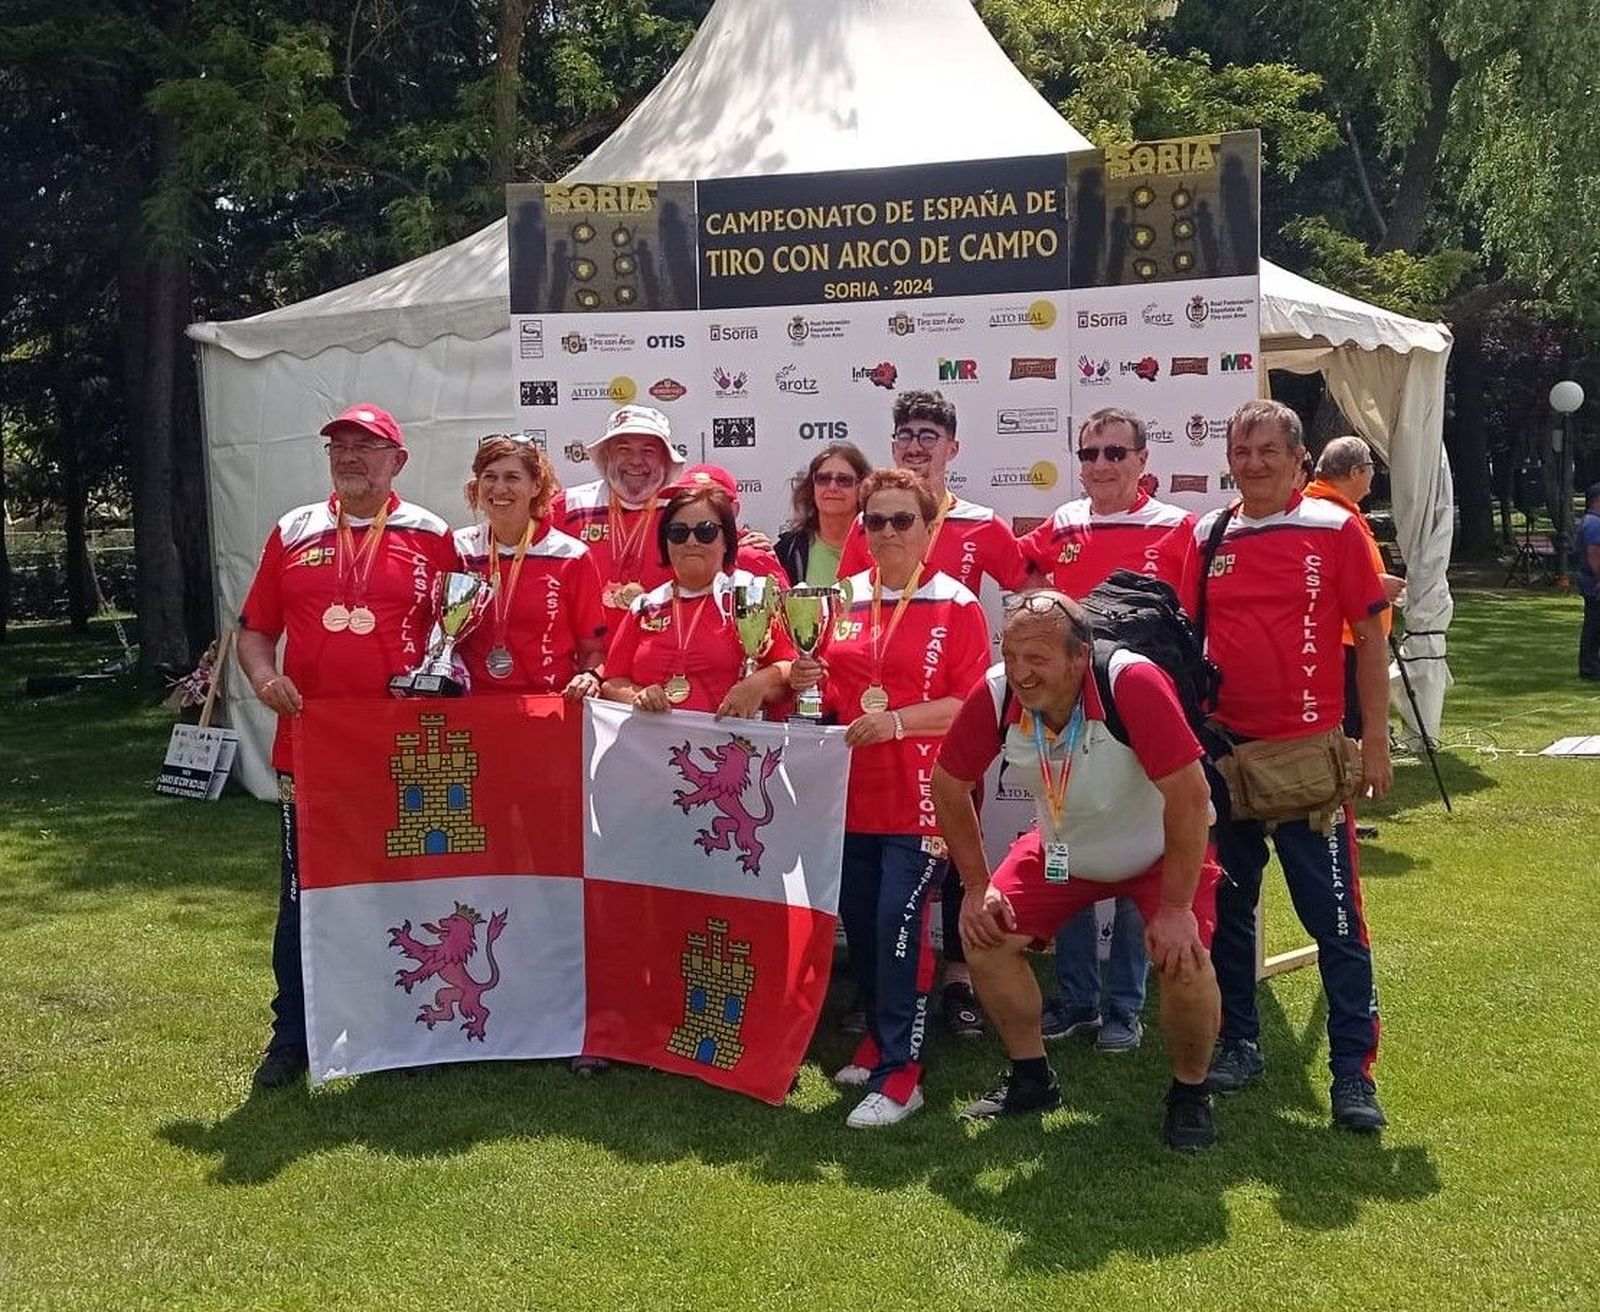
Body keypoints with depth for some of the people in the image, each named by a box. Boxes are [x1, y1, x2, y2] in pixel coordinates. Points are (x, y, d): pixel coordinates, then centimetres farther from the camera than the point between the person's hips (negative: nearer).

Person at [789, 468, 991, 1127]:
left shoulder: (956, 607, -4)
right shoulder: (844, 600, 10)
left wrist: (897, 720, -22)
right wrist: (807, 682, -3)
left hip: (919, 797, -5)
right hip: (852, 793, 5)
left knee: (898, 924, -10)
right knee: (859, 922, 11)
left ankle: (899, 1073, -1)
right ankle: (880, 1038, 31)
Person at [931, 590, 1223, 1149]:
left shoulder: (1133, 684, -37)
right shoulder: (994, 695, -25)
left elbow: (1189, 795, -33)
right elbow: (948, 785, -8)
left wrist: (1176, 908, -29)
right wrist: (977, 887, -7)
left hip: (1162, 850, -4)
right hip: (1062, 849, 4)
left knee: (1183, 959, -24)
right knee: (985, 934, -7)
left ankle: (1190, 1093, 5)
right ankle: (1032, 1079, 14)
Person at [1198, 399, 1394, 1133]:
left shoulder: (1335, 531, -3)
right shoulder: (1206, 537, 6)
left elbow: (1369, 638, -2)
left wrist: (1375, 742, -5)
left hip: (1309, 752, -4)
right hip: (1224, 749, 4)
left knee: (1335, 917, -2)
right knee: (1226, 907, 12)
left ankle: (1354, 1069, 7)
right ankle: (1238, 1045, 27)